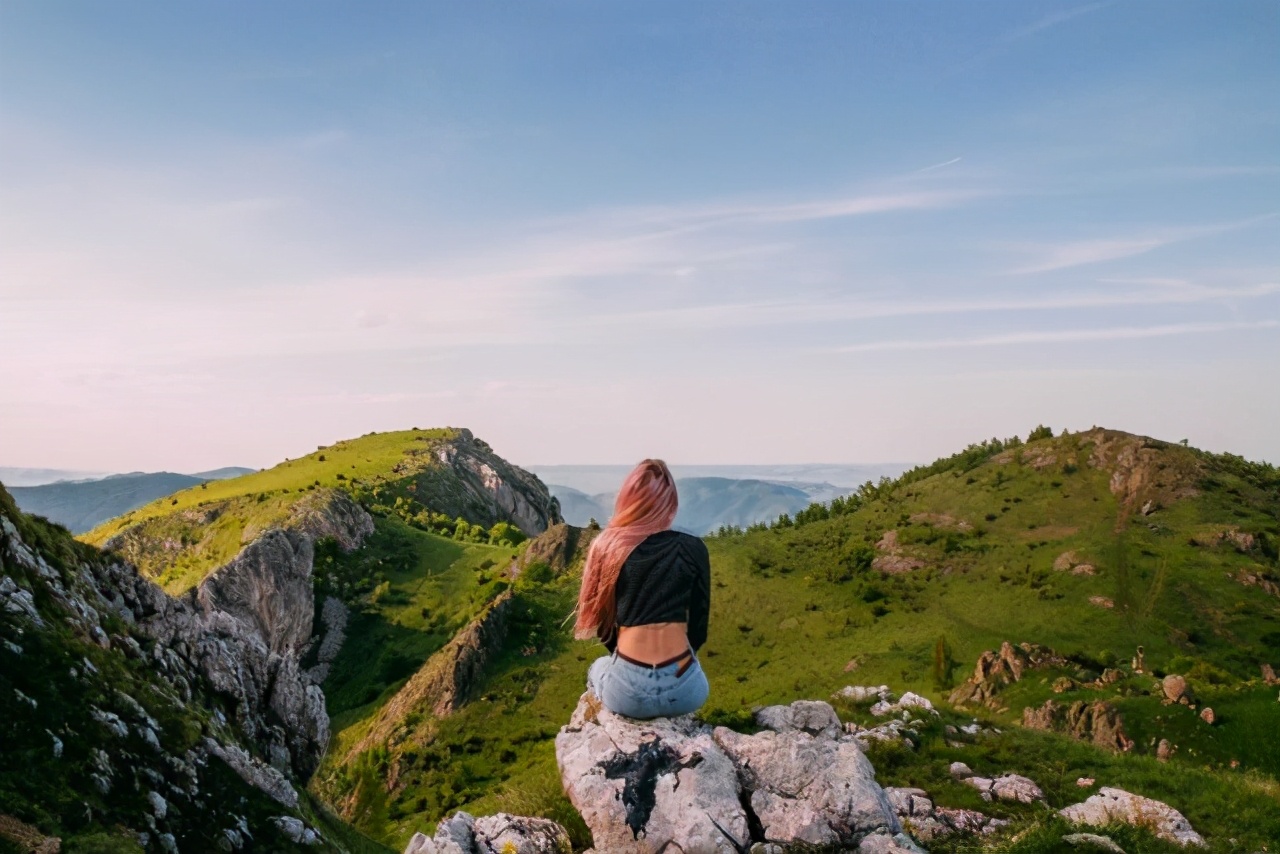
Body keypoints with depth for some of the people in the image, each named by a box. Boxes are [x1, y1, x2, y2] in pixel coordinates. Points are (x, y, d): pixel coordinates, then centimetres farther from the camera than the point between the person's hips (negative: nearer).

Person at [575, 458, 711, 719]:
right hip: (683, 689, 1)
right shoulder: (693, 549, -1)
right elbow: (698, 627, 6)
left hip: (628, 691, 0)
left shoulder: (607, 546, 1)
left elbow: (602, 622, 10)